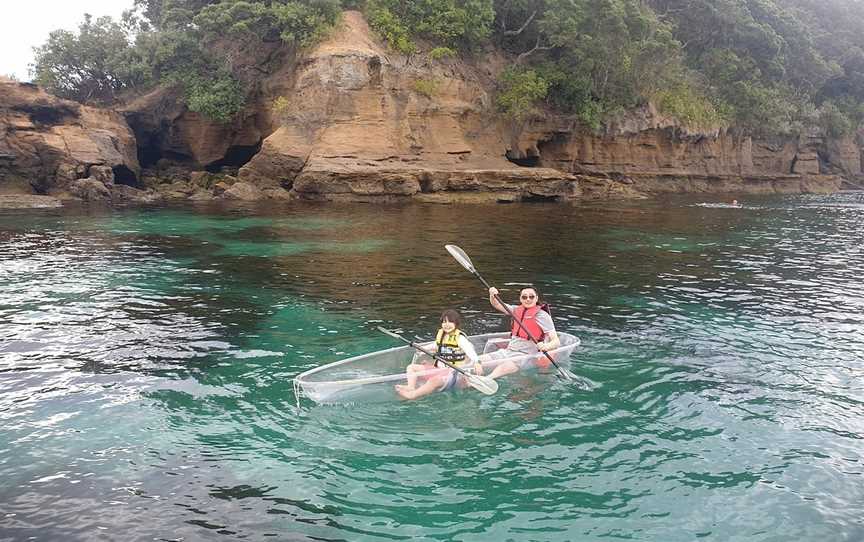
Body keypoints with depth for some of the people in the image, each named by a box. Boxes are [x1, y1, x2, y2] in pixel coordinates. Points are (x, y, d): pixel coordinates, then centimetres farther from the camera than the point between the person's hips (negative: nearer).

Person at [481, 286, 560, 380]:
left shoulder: (542, 315, -4)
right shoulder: (517, 310, 15)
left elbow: (556, 341, -10)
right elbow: (497, 305, 16)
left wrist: (546, 346, -33)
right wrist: (492, 295, -7)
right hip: (508, 351, 7)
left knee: (504, 367, -36)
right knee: (480, 359, -16)